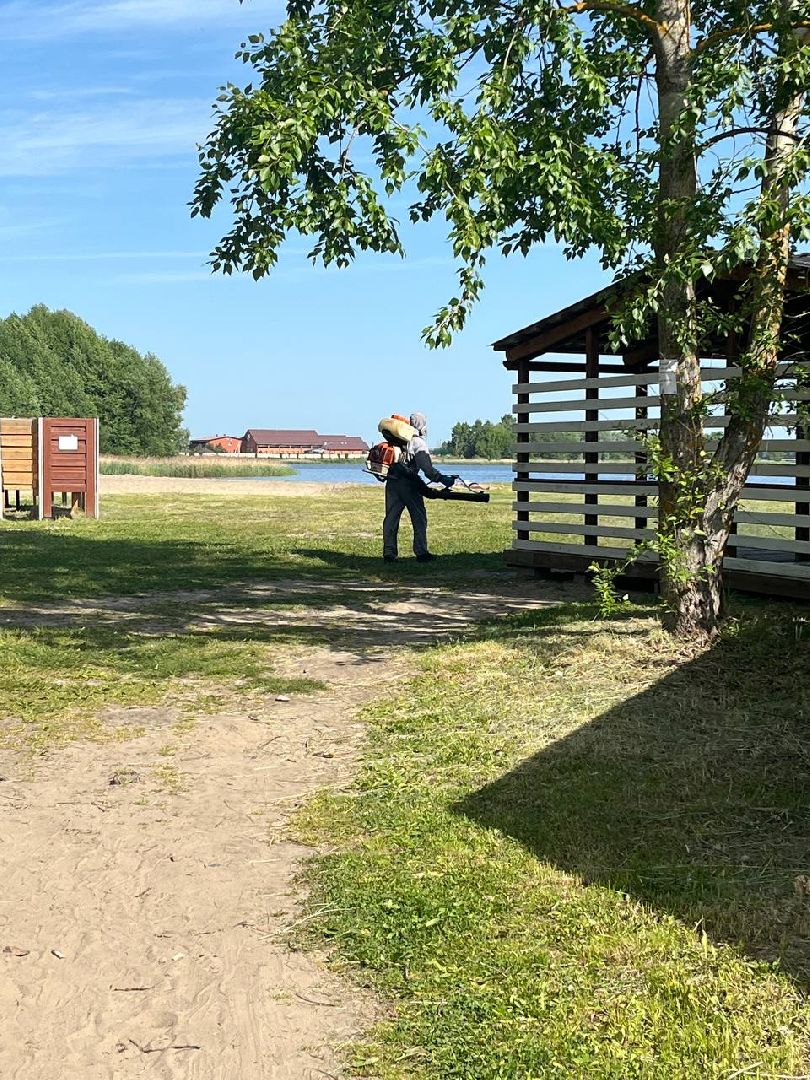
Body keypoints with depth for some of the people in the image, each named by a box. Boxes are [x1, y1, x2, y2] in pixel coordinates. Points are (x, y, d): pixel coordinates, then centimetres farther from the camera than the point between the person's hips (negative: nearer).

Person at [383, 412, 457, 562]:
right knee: (419, 518, 4)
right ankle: (421, 553, 3)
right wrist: (442, 479, -17)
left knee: (391, 517, 9)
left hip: (391, 482, 6)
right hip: (408, 484, -6)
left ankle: (389, 553, 8)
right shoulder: (418, 442, -5)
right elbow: (426, 466, -16)